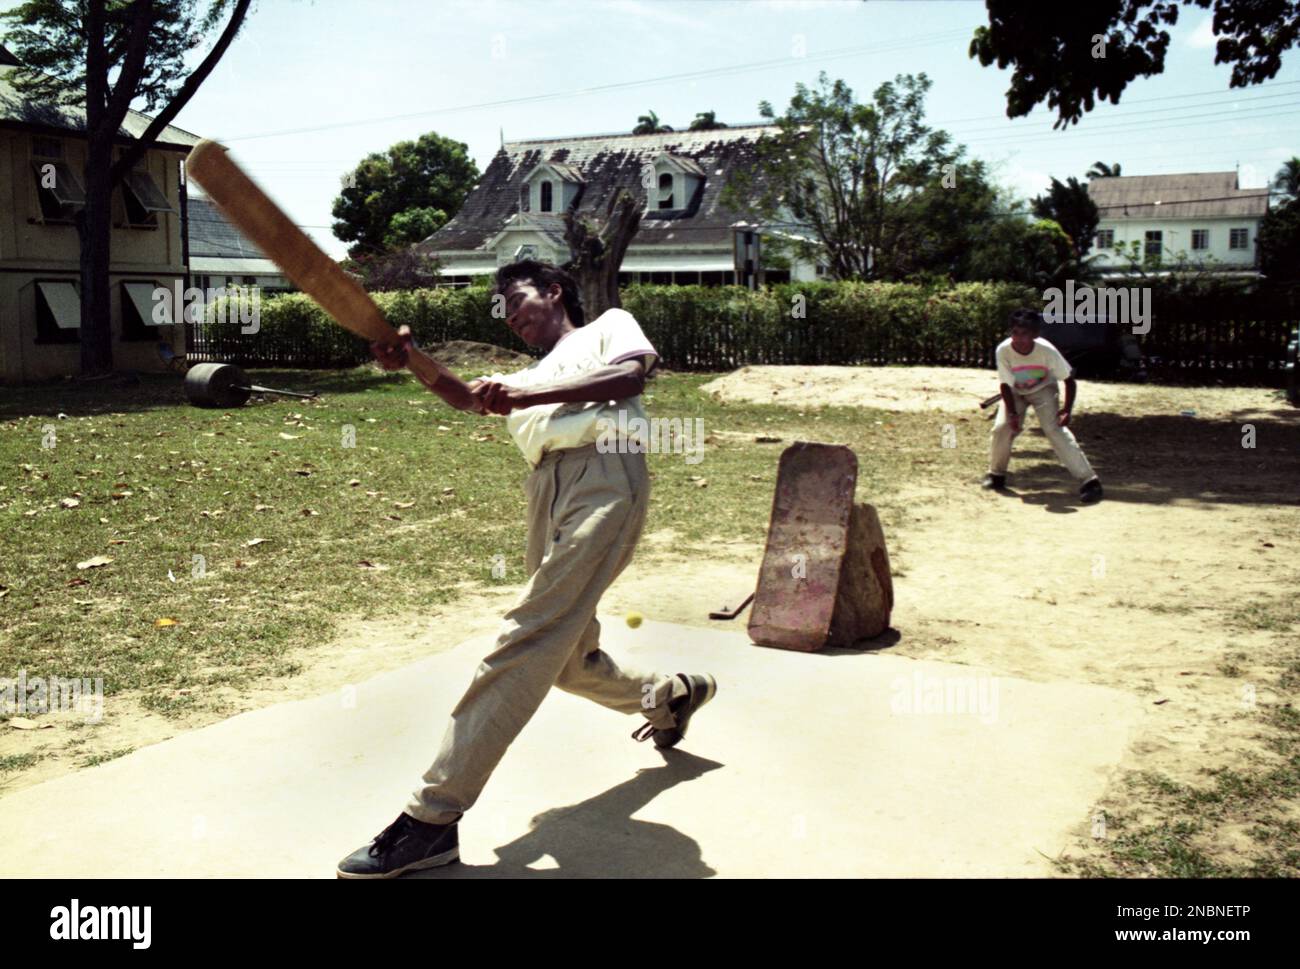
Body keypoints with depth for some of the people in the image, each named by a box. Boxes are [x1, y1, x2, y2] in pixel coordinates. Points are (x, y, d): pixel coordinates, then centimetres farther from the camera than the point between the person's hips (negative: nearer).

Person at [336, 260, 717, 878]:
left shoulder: (608, 325, 18)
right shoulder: (529, 380, 33)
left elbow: (632, 373, -6)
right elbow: (467, 398, 12)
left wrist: (525, 396, -15)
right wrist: (412, 360, -9)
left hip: (604, 476, -8)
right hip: (547, 495, 8)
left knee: (527, 639, -18)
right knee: (570, 662, 12)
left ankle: (433, 817, -21)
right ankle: (672, 695, 40)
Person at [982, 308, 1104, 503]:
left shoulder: (1046, 350, -31)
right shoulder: (1003, 351, -28)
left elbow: (1069, 379, -19)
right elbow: (1006, 385, -17)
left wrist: (1067, 410, -26)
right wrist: (1012, 413, -25)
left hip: (1043, 389, -2)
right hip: (1015, 392, 2)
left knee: (1055, 429, -19)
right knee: (1001, 427, -14)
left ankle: (1089, 480, -21)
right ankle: (996, 474, 12)